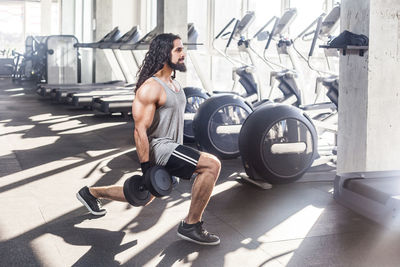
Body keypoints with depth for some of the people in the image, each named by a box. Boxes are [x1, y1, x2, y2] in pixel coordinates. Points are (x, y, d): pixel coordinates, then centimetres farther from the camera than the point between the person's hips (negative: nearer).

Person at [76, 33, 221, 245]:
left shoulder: (174, 83, 12)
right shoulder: (150, 88, -18)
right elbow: (140, 130, -21)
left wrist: (180, 152, 27)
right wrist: (146, 167, -24)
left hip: (170, 147, 10)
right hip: (157, 148, -10)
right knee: (212, 164, -22)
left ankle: (90, 193, 36)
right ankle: (191, 226, -12)